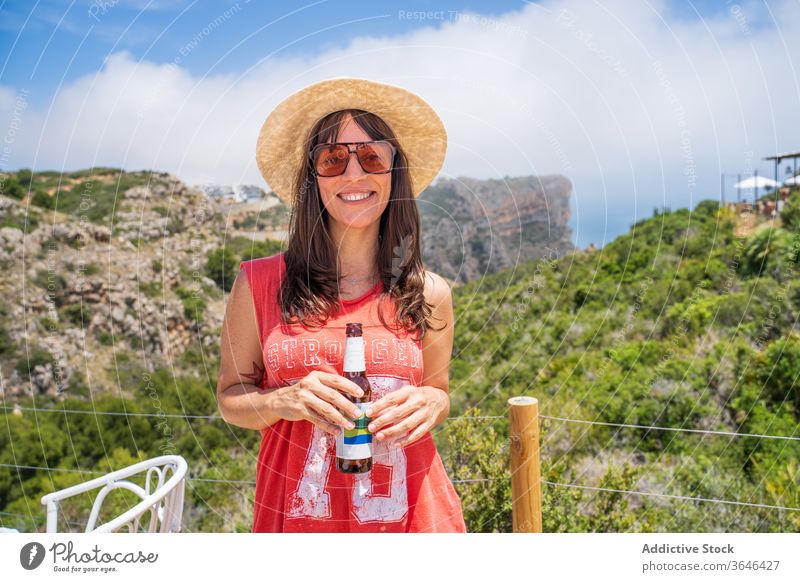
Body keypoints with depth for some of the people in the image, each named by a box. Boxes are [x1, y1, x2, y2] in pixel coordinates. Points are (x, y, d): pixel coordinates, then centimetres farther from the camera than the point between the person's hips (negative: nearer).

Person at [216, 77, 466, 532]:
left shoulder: (429, 295, -3)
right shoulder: (259, 283, -7)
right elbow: (231, 396, 1)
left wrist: (432, 402, -12)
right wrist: (284, 401, -19)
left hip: (407, 510, 1)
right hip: (294, 511, 0)